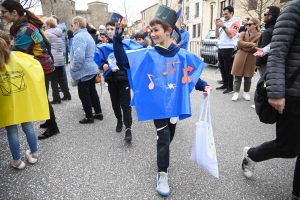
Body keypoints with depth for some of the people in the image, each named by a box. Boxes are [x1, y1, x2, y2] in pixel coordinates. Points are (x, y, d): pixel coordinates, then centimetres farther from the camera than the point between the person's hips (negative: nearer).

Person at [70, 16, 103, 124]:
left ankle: (89, 117, 14)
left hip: (83, 71, -9)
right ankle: (98, 113, 26)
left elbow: (79, 57, -30)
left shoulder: (79, 37, -19)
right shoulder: (88, 35, 13)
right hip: (91, 69, 9)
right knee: (92, 92, 17)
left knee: (84, 95, 3)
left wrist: (73, 69, -15)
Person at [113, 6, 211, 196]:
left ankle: (163, 160, 46)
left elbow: (192, 74, 11)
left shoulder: (182, 55, -1)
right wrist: (118, 35, -19)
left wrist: (204, 86, -3)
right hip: (157, 104, -3)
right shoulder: (148, 55, -6)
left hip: (174, 102, 3)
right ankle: (162, 174, 13)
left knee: (169, 136, 19)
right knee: (163, 137, -4)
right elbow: (122, 59, -10)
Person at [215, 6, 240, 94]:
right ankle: (225, 84, 21)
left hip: (228, 48, -8)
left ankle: (230, 87, -1)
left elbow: (231, 34, -13)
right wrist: (217, 26, 7)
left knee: (228, 68, -6)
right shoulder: (223, 23, 22)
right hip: (220, 48, 8)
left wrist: (223, 26, -12)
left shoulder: (235, 22, 0)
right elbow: (217, 36, 19)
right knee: (222, 68, 11)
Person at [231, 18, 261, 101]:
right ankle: (236, 93, 5)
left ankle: (246, 93, 19)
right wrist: (251, 44, -16)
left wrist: (244, 46, -12)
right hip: (240, 57, 2)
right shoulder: (243, 33, 11)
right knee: (238, 76, 0)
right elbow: (239, 43, -7)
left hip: (251, 58, -2)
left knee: (248, 77, 7)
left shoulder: (259, 35, 0)